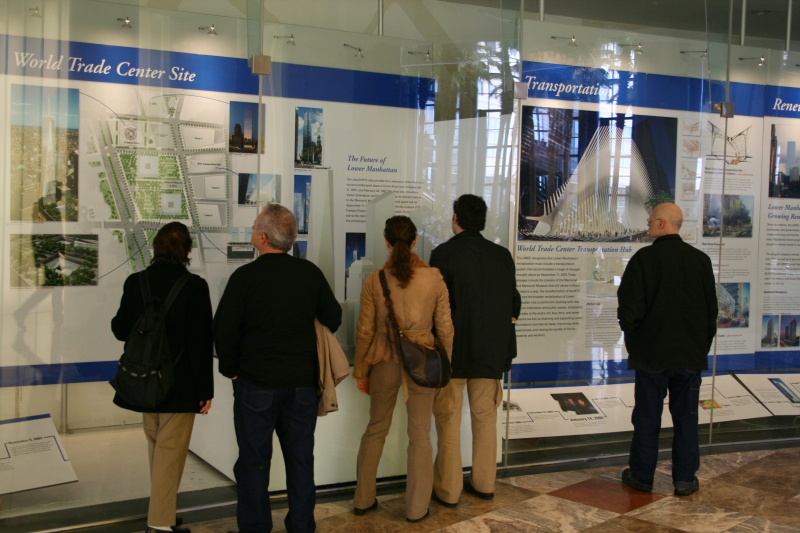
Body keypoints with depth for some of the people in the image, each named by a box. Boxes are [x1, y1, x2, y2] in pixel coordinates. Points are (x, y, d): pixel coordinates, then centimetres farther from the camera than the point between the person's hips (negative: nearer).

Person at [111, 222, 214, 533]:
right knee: (170, 450, 4)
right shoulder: (194, 286, -15)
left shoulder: (135, 282, -3)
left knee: (156, 446, 22)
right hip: (180, 383, -5)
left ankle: (161, 507, 36)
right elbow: (201, 342, -15)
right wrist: (206, 388, -9)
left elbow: (121, 330, 4)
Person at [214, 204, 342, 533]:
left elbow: (224, 329, -12)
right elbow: (333, 317, 8)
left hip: (257, 382, -3)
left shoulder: (245, 276, -12)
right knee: (300, 458, 13)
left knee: (254, 460, 8)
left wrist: (231, 369, 2)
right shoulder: (310, 273, -1)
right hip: (303, 382, 4)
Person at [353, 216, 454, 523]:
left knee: (376, 430, 18)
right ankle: (416, 508, 19)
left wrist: (361, 372, 7)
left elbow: (365, 331, -3)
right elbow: (445, 328, -4)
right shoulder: (434, 278, -8)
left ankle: (363, 500, 27)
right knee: (420, 435, 11)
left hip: (384, 363, 1)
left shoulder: (375, 280, -7)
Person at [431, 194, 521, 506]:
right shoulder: (503, 256, 1)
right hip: (491, 351, 4)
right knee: (485, 419, 15)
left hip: (453, 350, -4)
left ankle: (448, 490, 10)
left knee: (449, 421, 5)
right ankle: (484, 483, 24)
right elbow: (514, 305, 4)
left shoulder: (444, 254, -12)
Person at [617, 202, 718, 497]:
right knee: (686, 417, 11)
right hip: (691, 353, 3)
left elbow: (629, 307, -13)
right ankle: (685, 478, 15)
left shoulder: (644, 258, -13)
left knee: (647, 417, 7)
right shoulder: (701, 260, 1)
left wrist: (633, 339, 4)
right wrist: (703, 345, 17)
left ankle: (641, 475, 17)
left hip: (652, 353, -3)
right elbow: (711, 309, 8)